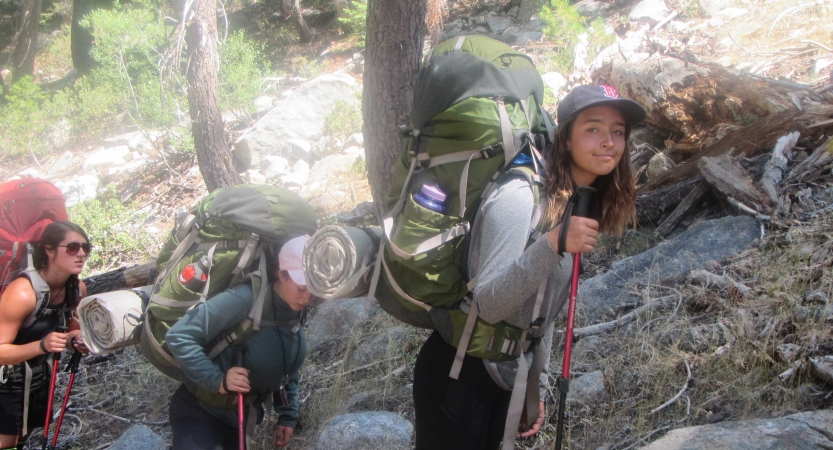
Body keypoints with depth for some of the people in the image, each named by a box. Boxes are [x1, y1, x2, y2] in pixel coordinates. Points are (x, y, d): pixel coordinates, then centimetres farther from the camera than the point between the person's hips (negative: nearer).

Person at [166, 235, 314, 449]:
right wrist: (217, 380, -33)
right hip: (200, 413, -7)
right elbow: (179, 337, -29)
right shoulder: (245, 301, -29)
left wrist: (288, 415, 11)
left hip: (240, 420, 7)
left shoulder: (297, 314, -3)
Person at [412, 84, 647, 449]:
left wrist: (537, 386, 15)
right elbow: (489, 304, -29)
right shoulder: (520, 197, -21)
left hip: (510, 379, 8)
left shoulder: (582, 209, 6)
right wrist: (553, 244, -39)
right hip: (460, 375, -8)